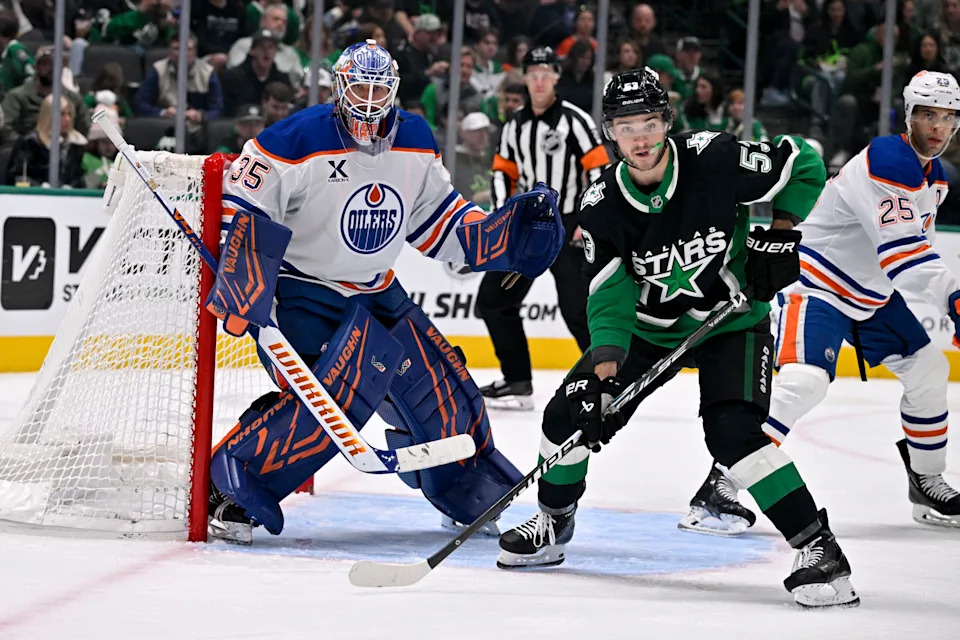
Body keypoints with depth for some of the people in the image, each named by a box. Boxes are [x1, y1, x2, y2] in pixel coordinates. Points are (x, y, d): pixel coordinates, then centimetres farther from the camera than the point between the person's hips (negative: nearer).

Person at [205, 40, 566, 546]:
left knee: (439, 384, 5)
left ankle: (470, 490, 31)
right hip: (301, 292, -6)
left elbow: (440, 221, 12)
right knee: (335, 390, -28)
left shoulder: (415, 143, 1)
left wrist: (505, 233, -1)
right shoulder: (300, 141, -19)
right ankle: (232, 488, -21)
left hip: (374, 293, 7)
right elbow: (243, 209, -17)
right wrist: (241, 283, -28)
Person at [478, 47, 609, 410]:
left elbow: (600, 170, -14)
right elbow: (504, 170, 17)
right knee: (493, 298, 6)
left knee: (577, 308, -15)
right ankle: (518, 382, 13)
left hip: (568, 227, -7)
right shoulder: (515, 125, 9)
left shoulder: (574, 120, -10)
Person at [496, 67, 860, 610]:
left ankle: (819, 549, -21)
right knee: (571, 412, -3)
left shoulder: (715, 159, -24)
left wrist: (778, 235, -14)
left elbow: (803, 165, -10)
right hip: (649, 326, 4)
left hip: (732, 319, -4)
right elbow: (610, 300, -17)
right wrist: (603, 371, -30)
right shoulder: (602, 205, -15)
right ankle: (554, 524, 24)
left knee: (733, 432, -26)